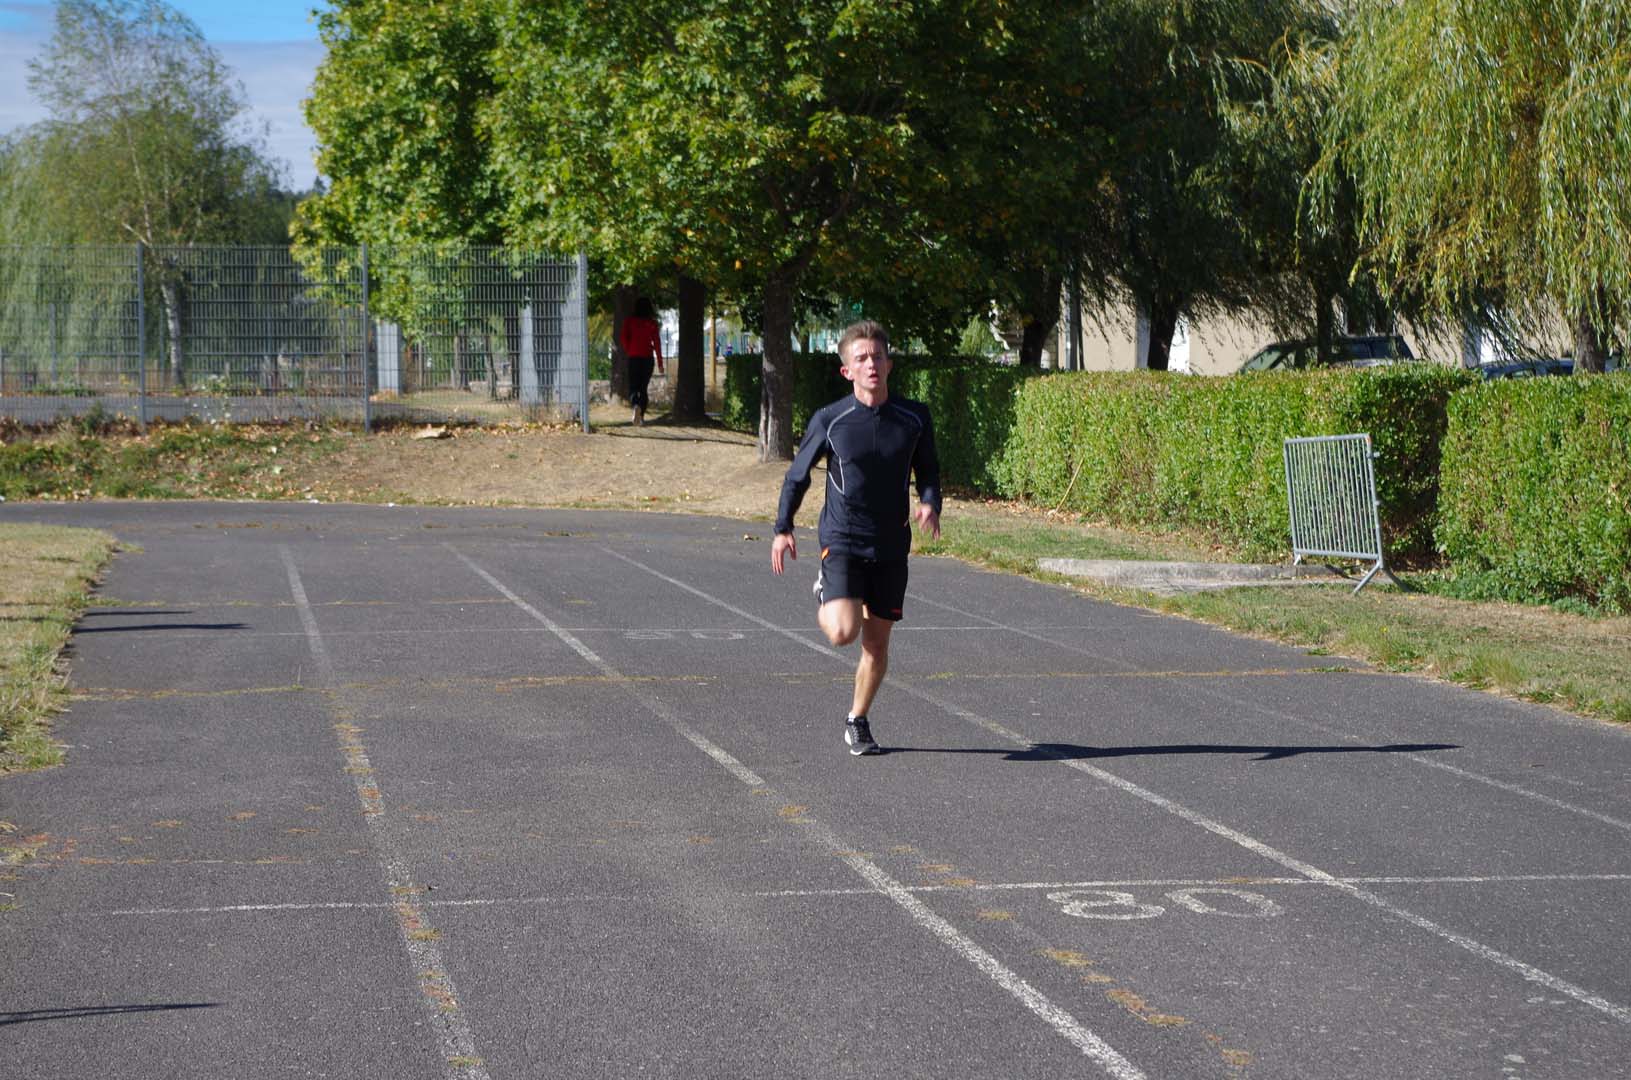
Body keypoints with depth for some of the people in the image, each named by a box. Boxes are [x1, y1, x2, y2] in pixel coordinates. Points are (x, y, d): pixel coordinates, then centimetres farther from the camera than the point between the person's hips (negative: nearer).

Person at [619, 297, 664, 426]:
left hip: (633, 357, -1)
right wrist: (659, 362, 1)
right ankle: (641, 417, 6)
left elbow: (622, 338, -6)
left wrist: (628, 351, 9)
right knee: (643, 388, 11)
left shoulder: (630, 321, 0)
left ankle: (636, 405, -31)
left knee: (633, 387, 1)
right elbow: (657, 342, -2)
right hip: (648, 357, 1)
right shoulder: (652, 323, 0)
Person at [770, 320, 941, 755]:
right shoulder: (829, 420, -7)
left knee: (877, 642, 8)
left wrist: (930, 505, -9)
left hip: (891, 545, 3)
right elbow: (798, 474, 5)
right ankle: (826, 601, 16)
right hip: (842, 540, -3)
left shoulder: (914, 417, 0)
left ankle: (857, 722, 27)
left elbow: (927, 471, 12)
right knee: (843, 631, -21)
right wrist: (783, 529, 2)